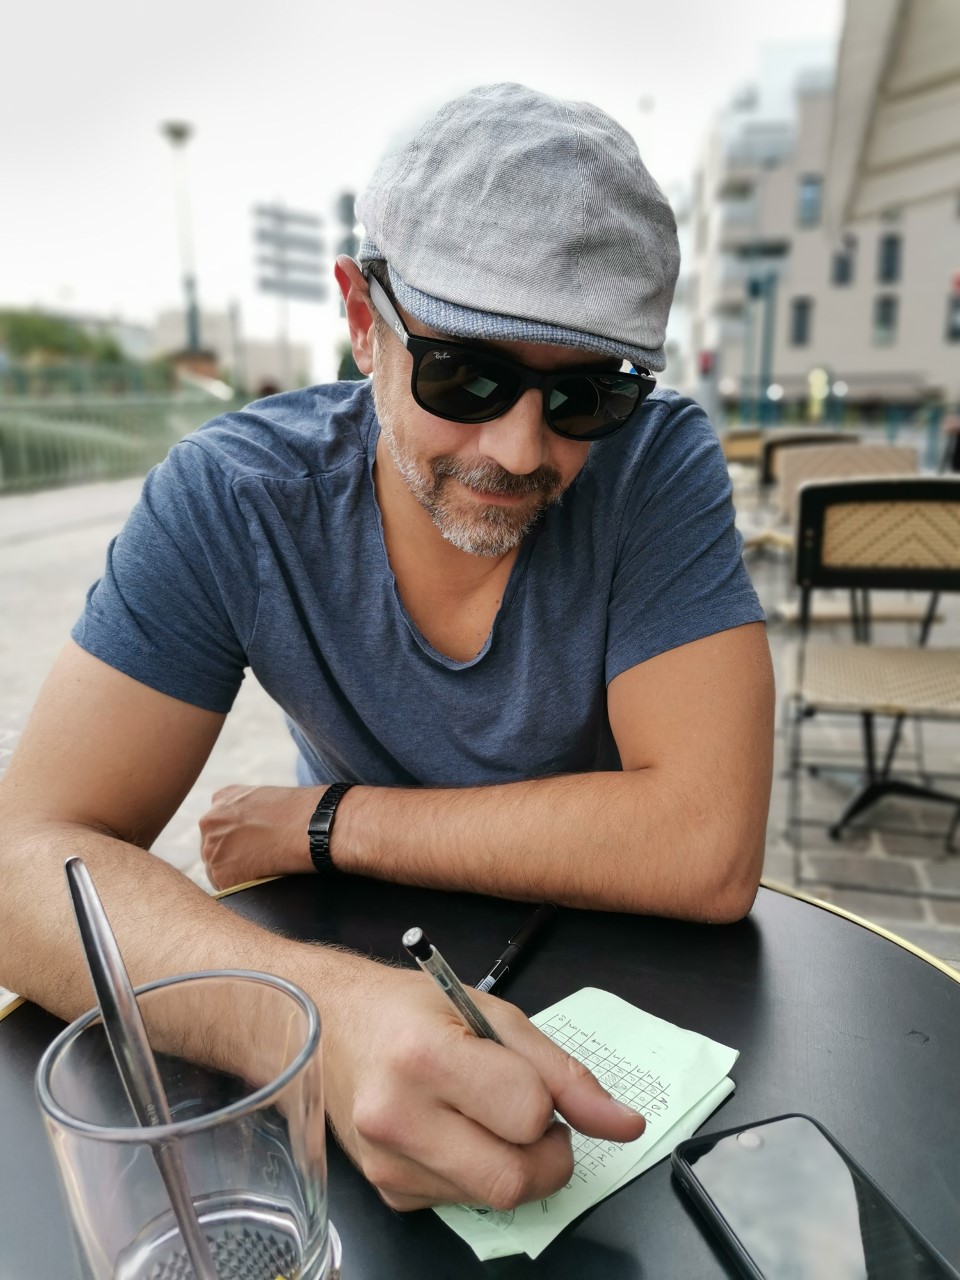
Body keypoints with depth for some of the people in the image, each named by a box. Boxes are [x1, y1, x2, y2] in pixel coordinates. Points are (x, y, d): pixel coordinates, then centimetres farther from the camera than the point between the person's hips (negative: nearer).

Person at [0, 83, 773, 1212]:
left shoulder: (657, 462, -19)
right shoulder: (230, 497, -17)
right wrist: (331, 1000, -40)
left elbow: (704, 847, -26)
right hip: (366, 962, 1)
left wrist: (322, 825, -20)